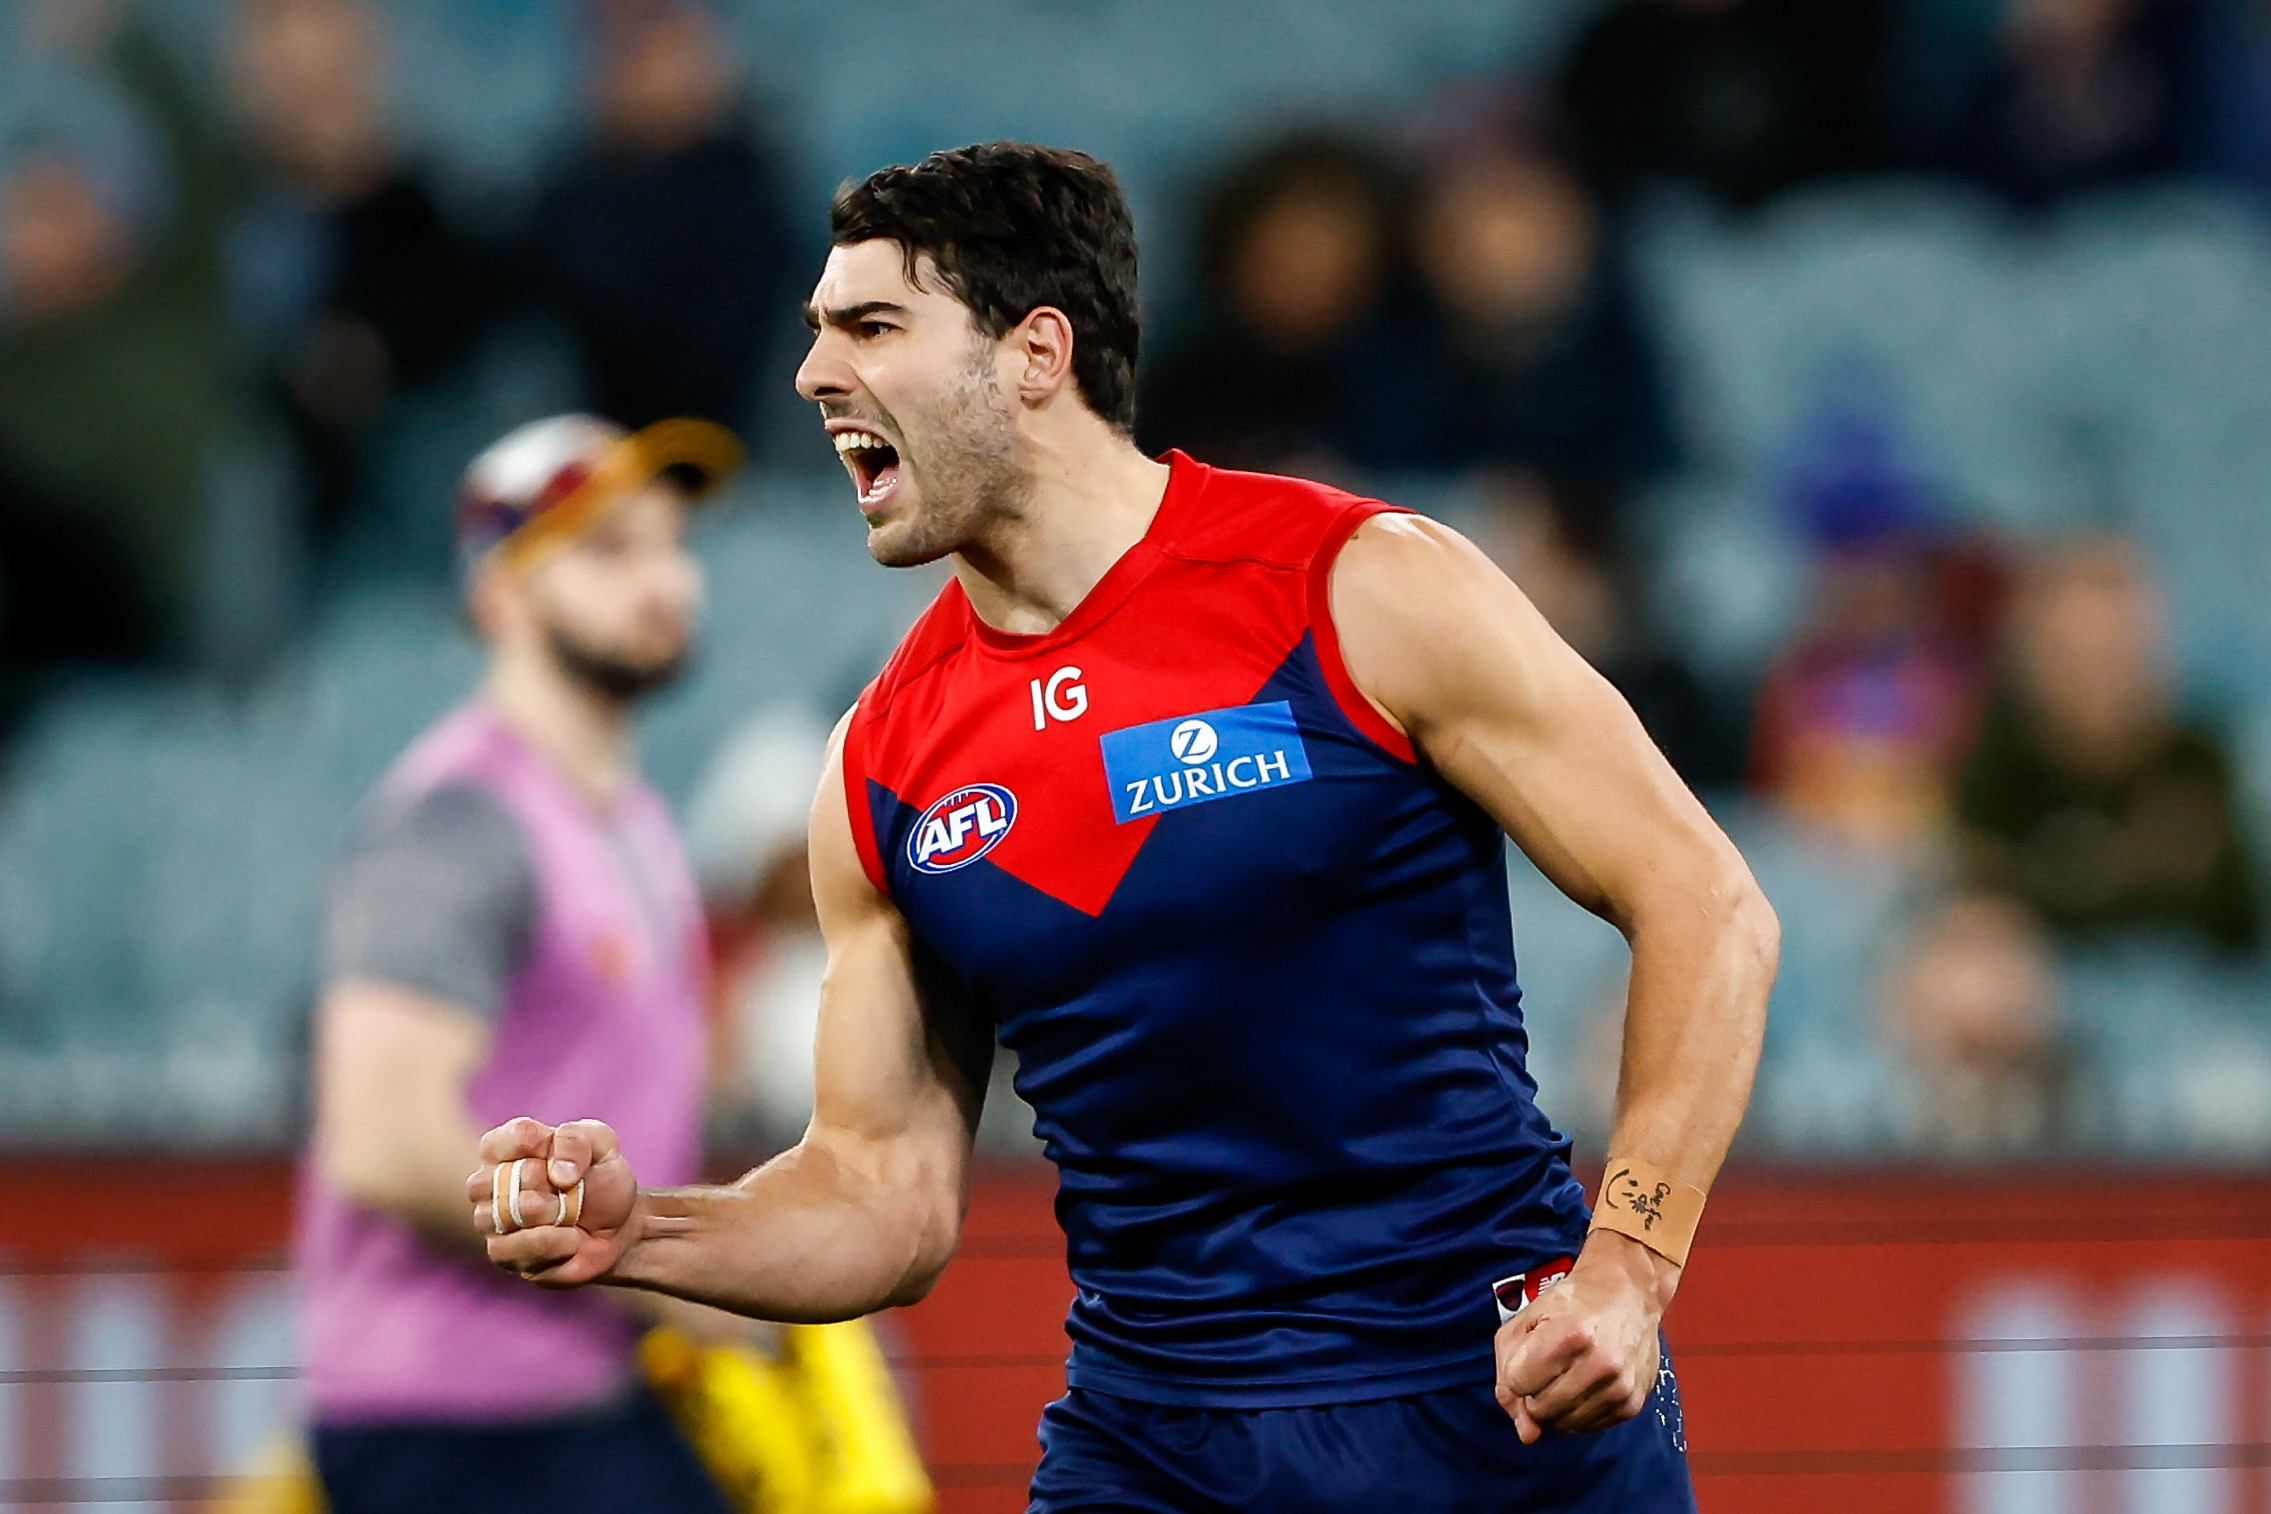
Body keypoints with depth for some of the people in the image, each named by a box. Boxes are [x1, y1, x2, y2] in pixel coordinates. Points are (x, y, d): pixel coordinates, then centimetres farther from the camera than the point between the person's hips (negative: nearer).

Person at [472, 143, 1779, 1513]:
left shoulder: (1364, 591, -8)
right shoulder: (880, 769, 5)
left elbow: (1707, 909, -7)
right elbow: (886, 1191, 9)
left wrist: (1626, 1268, -17)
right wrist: (637, 1235, -10)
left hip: (1500, 1401, -3)